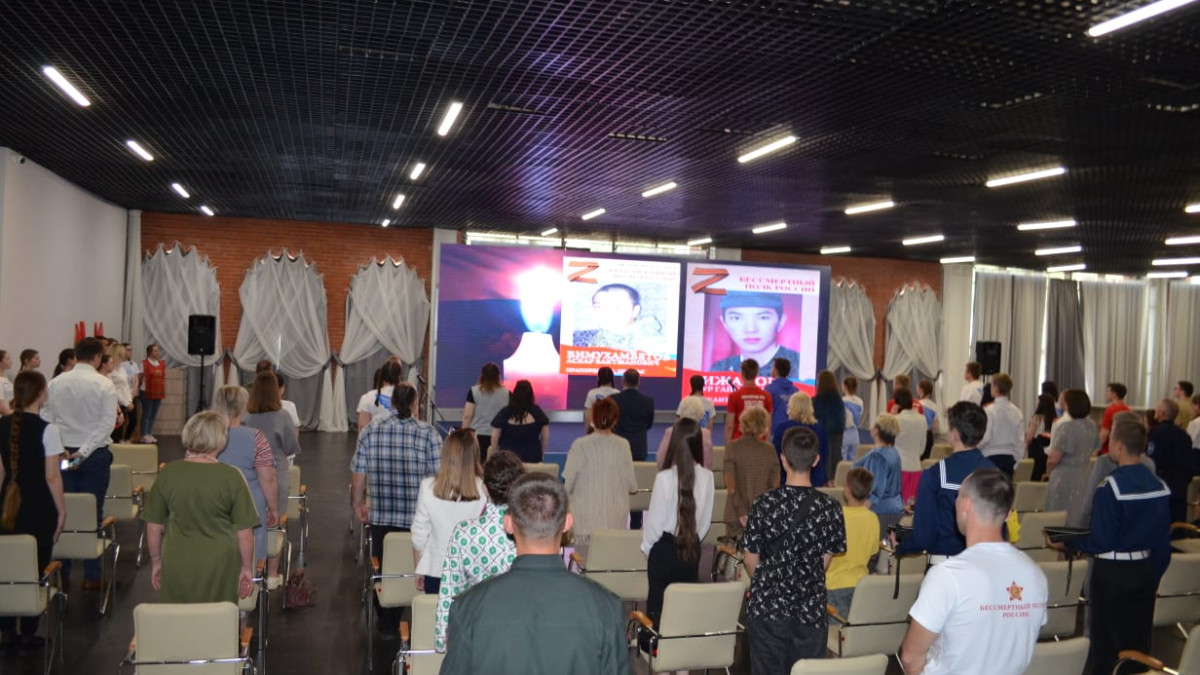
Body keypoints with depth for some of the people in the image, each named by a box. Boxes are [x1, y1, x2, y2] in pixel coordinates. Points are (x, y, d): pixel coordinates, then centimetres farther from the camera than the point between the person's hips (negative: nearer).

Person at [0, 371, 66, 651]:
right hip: (39, 508, -5)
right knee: (35, 569, 5)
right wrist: (62, 510, -4)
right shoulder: (46, 429, -16)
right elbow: (51, 476, -14)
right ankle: (28, 634, 12)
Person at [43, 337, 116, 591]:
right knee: (92, 514, 2)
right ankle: (91, 576, 5)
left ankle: (61, 573, 17)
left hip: (62, 453, 3)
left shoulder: (56, 383, 1)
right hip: (95, 455, -3)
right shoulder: (104, 384, -9)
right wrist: (84, 452, -13)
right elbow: (107, 423, -15)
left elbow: (46, 417, 2)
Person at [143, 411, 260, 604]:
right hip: (218, 566, -2)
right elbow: (244, 531, -10)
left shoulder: (168, 473, -5)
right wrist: (247, 568, 3)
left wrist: (156, 561, 16)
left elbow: (153, 525, 2)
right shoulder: (231, 477, -13)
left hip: (177, 565, 2)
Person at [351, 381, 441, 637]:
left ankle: (387, 626, 26)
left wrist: (358, 505, 18)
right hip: (420, 519, -2)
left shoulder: (370, 432, 0)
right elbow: (438, 476, -8)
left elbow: (358, 476, 2)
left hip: (381, 517, 2)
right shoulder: (428, 433, -8)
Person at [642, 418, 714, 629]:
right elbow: (706, 519, 4)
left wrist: (647, 547, 8)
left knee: (658, 605, 7)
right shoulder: (707, 477, -8)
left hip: (665, 550, -4)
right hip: (692, 550, 4)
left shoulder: (665, 477, -19)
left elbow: (655, 519, -10)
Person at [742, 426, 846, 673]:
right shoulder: (830, 507, -9)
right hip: (812, 607, 1)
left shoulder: (764, 505, -13)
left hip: (767, 606, -1)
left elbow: (751, 561, -3)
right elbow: (825, 561, 2)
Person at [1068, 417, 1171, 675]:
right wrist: (1155, 576, 18)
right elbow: (1163, 541, 7)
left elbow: (1101, 543, -17)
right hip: (1146, 572, 6)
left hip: (1112, 574, -6)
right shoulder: (1160, 485, -1)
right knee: (1139, 643, 16)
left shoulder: (1110, 488, -20)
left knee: (1107, 645, 8)